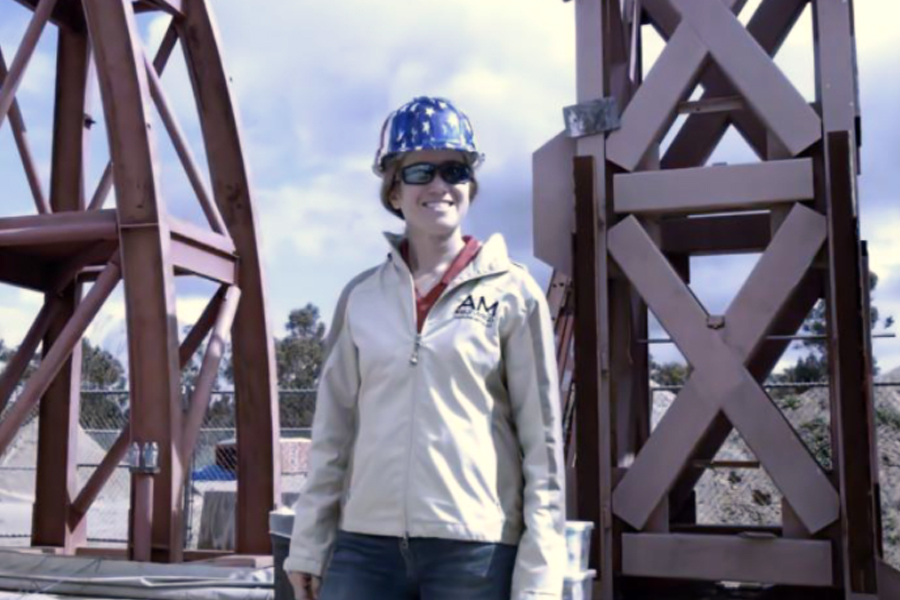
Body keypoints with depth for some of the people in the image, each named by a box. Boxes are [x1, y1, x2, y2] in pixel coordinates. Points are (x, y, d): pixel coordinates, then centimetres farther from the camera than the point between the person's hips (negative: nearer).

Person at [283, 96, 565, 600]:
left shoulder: (512, 293, -1)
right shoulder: (361, 297, 7)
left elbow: (542, 440, -2)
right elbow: (333, 430, 11)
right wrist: (309, 544, 9)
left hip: (477, 548, -3)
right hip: (366, 546, 3)